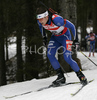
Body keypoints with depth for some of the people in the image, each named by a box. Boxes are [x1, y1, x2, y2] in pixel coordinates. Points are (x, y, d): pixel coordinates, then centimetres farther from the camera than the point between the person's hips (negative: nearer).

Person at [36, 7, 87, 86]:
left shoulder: (56, 20, -38)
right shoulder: (40, 22, -18)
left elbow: (71, 26, -27)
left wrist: (75, 38, -17)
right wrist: (44, 37, 11)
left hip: (65, 36, -6)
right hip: (55, 37, 6)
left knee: (67, 58, -17)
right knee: (50, 55, -14)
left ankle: (81, 76, 0)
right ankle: (61, 77, -7)